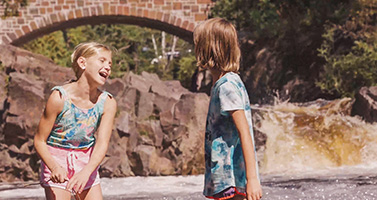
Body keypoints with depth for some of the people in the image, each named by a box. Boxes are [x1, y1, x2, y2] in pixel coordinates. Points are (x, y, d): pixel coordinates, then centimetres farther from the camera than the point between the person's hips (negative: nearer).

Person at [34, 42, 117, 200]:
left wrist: (86, 171, -37)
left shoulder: (108, 103, -10)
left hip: (87, 163, 4)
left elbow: (102, 143, -19)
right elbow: (39, 141, -15)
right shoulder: (59, 97, -20)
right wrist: (55, 167, -33)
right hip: (56, 163, -4)